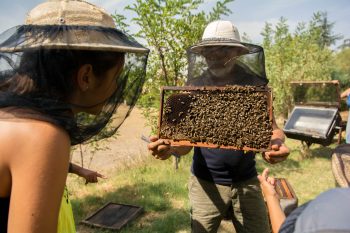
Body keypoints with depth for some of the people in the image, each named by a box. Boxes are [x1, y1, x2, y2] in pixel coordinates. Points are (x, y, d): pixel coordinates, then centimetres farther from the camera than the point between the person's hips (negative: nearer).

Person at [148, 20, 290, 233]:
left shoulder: (255, 85, -8)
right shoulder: (195, 88, -8)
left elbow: (272, 129, -4)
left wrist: (277, 143, -29)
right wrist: (169, 146, -31)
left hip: (247, 181, 1)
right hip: (205, 182, 0)